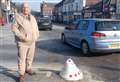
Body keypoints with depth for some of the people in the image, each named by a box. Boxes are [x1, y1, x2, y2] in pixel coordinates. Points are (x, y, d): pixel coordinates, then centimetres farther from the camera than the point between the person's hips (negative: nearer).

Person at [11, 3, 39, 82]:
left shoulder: (32, 17, 13)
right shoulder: (18, 17, -6)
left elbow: (36, 27, 22)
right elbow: (14, 27, -10)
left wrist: (37, 35, 8)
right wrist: (21, 36, -18)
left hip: (32, 42, 5)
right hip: (22, 42, -5)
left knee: (30, 57, 15)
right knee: (21, 59, -3)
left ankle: (28, 69, 35)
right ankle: (21, 74, 5)